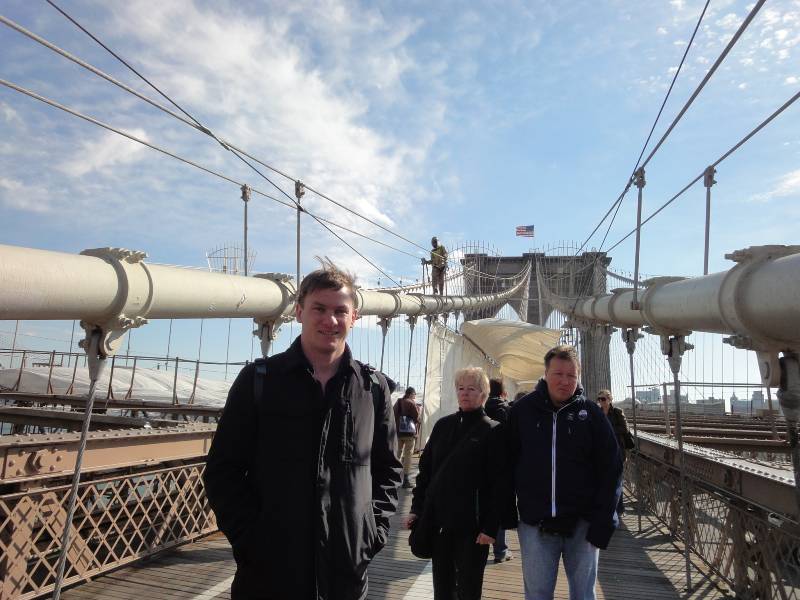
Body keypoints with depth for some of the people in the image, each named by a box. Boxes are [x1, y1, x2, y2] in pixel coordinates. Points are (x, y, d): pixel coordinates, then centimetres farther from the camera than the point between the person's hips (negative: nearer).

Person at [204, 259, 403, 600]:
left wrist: (373, 533, 0)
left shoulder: (374, 388, 2)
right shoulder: (258, 379, -3)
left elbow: (387, 469, 10)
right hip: (267, 572, -1)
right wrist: (250, 540, -9)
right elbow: (223, 470, -2)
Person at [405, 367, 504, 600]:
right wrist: (416, 508, 6)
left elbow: (498, 484, -9)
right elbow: (425, 469, 11)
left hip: (472, 525, -4)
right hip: (437, 520, 4)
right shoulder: (443, 425, 8)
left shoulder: (493, 431, -5)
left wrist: (491, 527, -14)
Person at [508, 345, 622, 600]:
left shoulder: (591, 413, -4)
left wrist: (603, 522, -7)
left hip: (582, 525, 0)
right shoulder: (523, 409, -3)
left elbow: (610, 468, -3)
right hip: (534, 524, 0)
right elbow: (507, 461, 2)